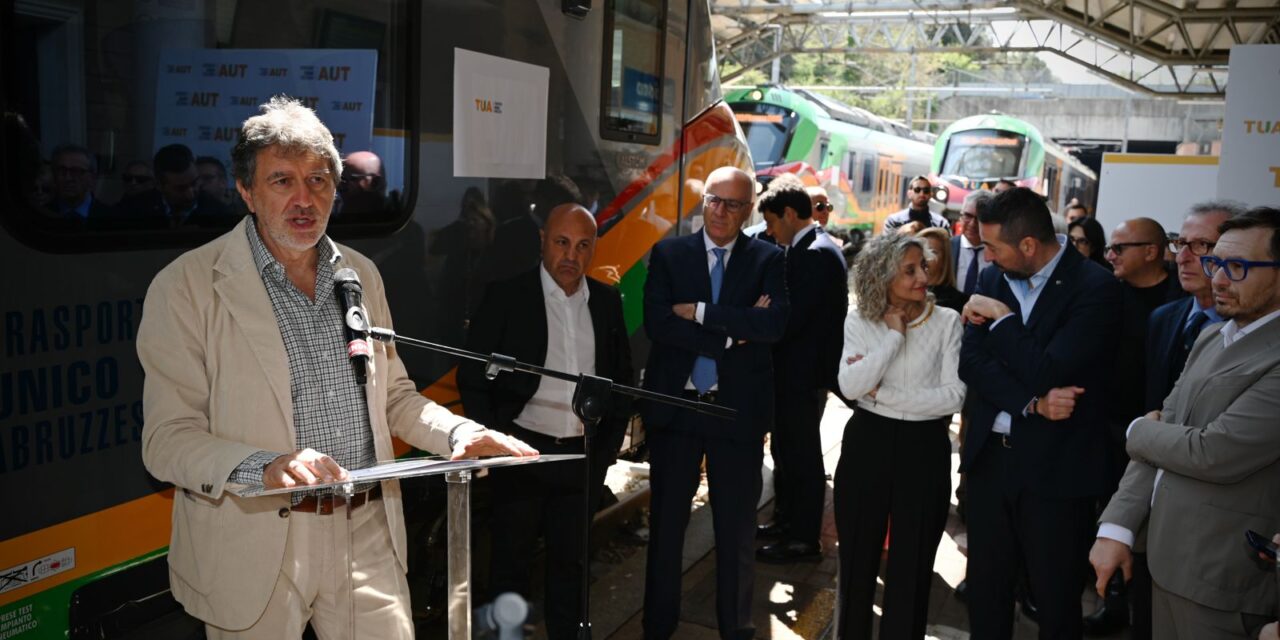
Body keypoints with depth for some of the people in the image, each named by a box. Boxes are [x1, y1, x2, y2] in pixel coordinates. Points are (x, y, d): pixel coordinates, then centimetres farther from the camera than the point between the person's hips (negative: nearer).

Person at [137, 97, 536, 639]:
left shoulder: (362, 275, 9)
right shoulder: (186, 286, -8)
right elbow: (167, 440, -11)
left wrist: (459, 433, -3)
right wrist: (268, 467, -29)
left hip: (369, 535, 4)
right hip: (256, 547, -4)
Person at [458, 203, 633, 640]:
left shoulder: (607, 301, 5)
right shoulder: (506, 297, -6)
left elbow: (621, 376, 12)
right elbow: (473, 376, -4)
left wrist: (609, 443, 6)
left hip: (584, 456, 3)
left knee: (571, 559, 14)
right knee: (512, 558, 10)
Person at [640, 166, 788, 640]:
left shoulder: (768, 259, 0)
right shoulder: (668, 254, 2)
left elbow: (774, 324, -17)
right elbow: (656, 322, -12)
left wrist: (701, 313, -18)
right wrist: (732, 333, -17)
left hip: (739, 406, 0)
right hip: (675, 403, 1)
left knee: (737, 525, 11)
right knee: (666, 519, 12)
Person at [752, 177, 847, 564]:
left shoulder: (816, 254, -19)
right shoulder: (809, 248, 11)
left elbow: (792, 317, -24)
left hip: (804, 372, -10)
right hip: (795, 370, 10)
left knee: (802, 455, 1)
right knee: (786, 450, 20)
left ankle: (804, 540, 13)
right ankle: (786, 522, 35)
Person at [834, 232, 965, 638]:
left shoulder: (946, 321, -5)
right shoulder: (859, 322, -1)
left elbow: (954, 396, -14)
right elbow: (850, 387, -14)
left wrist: (882, 393, -14)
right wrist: (895, 335, -14)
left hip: (924, 449, -1)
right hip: (867, 444, 1)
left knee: (912, 566, 11)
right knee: (857, 560, 14)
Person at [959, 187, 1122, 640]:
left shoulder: (1094, 287, -13)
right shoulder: (992, 280, 5)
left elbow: (1046, 372, -22)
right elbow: (971, 363, -5)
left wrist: (1001, 317, -12)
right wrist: (1032, 404, -18)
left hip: (1056, 466, -5)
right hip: (991, 456, 5)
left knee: (1056, 601, 10)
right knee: (985, 590, 15)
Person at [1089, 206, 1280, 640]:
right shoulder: (1211, 339, 9)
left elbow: (1213, 454, -27)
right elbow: (1164, 437, 7)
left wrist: (1139, 430, -6)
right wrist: (1117, 526, -2)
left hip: (1224, 580, -7)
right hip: (1166, 560, 7)